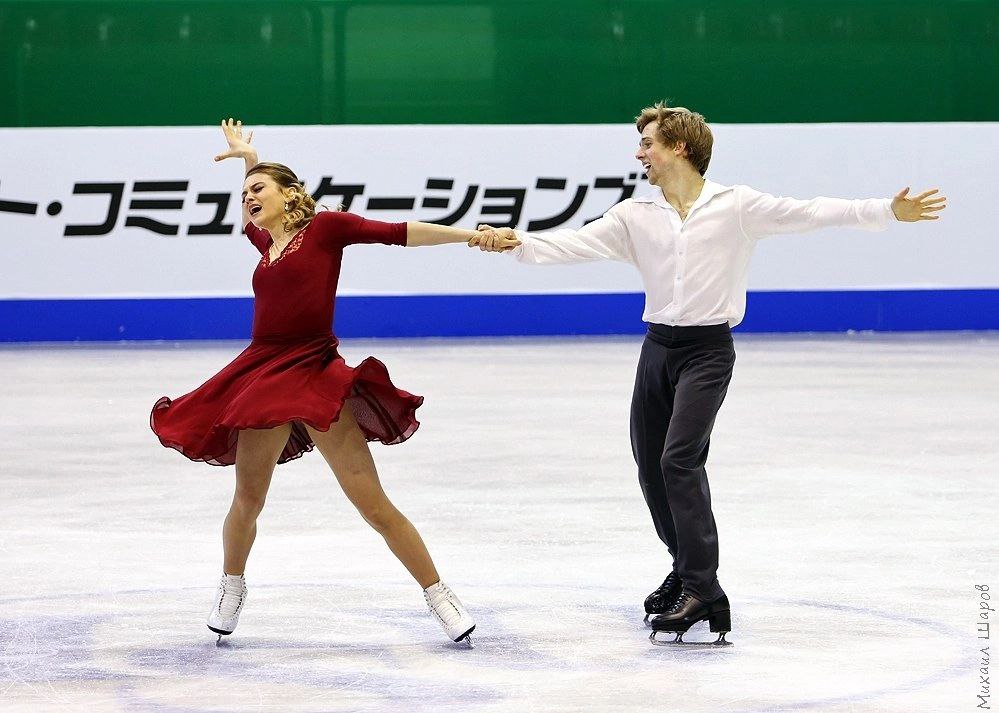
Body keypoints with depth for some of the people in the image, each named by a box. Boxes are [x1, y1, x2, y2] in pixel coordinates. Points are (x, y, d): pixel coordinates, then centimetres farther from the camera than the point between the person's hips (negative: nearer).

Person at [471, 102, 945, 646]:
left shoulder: (736, 206, -4)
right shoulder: (635, 216, 7)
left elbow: (810, 214, -8)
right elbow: (577, 243, -1)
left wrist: (889, 212, -15)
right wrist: (517, 242, -18)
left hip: (708, 350, -5)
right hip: (658, 348, 5)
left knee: (680, 459, -19)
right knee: (650, 468, 9)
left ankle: (703, 591, -19)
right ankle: (687, 566, 31)